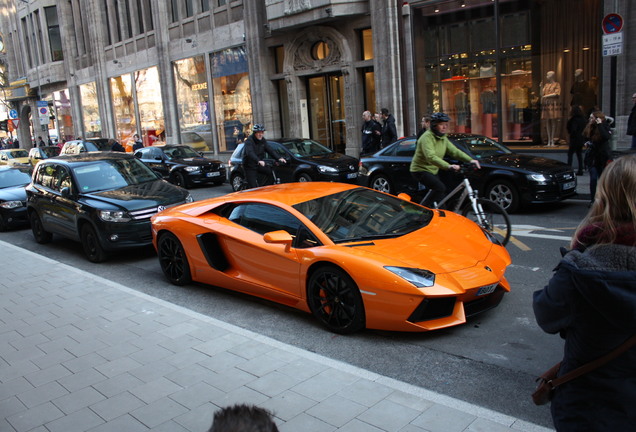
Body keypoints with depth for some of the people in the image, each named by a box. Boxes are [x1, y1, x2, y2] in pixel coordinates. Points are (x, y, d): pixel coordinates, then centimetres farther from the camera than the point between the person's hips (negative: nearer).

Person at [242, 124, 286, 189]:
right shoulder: (249, 141, -18)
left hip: (259, 165, 6)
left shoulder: (263, 140, 4)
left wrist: (279, 158, -18)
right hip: (250, 167, -6)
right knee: (253, 187, -9)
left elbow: (270, 149, -2)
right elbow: (250, 152, -34)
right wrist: (258, 161, -51)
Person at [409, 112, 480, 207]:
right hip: (420, 170, -9)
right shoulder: (427, 137, -20)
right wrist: (448, 166, -46)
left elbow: (455, 151, 5)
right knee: (440, 188, -24)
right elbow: (431, 157, -34)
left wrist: (470, 160, -10)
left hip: (432, 171, 9)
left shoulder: (443, 138, 9)